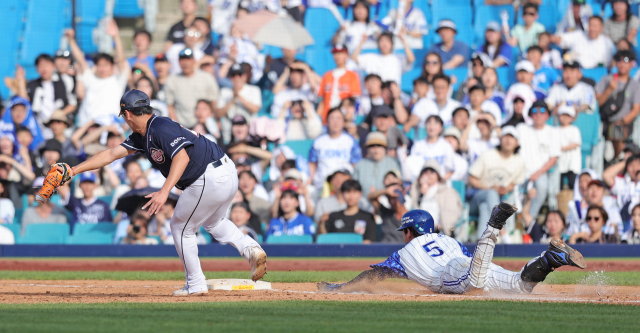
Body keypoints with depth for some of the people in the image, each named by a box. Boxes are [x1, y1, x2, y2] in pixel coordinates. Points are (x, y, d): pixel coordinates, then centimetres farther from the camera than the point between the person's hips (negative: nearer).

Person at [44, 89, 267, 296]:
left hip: (210, 180, -10)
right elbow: (111, 154, 16)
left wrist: (164, 192, -39)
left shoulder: (161, 128, -17)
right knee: (213, 222, 33)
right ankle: (250, 249, 11)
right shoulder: (142, 136, 14)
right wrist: (74, 170, 13)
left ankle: (195, 284, 16)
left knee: (180, 227, 8)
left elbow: (182, 156, -31)